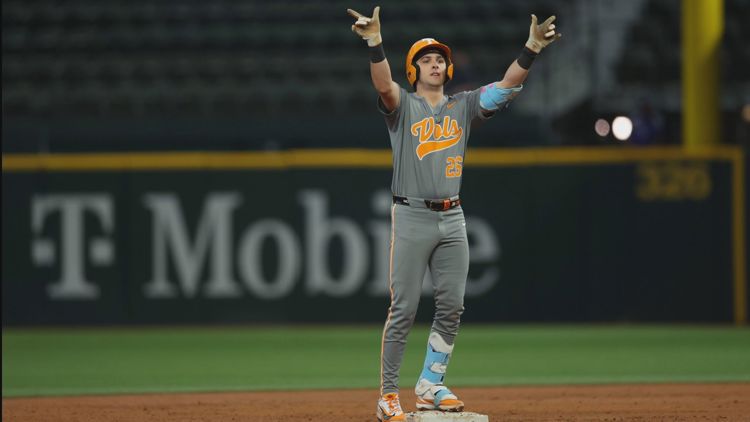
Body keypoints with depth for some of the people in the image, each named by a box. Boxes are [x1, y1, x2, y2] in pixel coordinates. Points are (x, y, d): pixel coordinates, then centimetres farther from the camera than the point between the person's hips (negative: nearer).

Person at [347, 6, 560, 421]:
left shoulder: (463, 106, 12)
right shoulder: (402, 105, 1)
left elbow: (507, 85, 1)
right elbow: (383, 84, -21)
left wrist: (531, 48, -15)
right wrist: (374, 43, -40)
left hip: (452, 219, 5)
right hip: (412, 216, -5)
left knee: (451, 307, 4)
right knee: (404, 309, -6)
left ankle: (430, 386, 15)